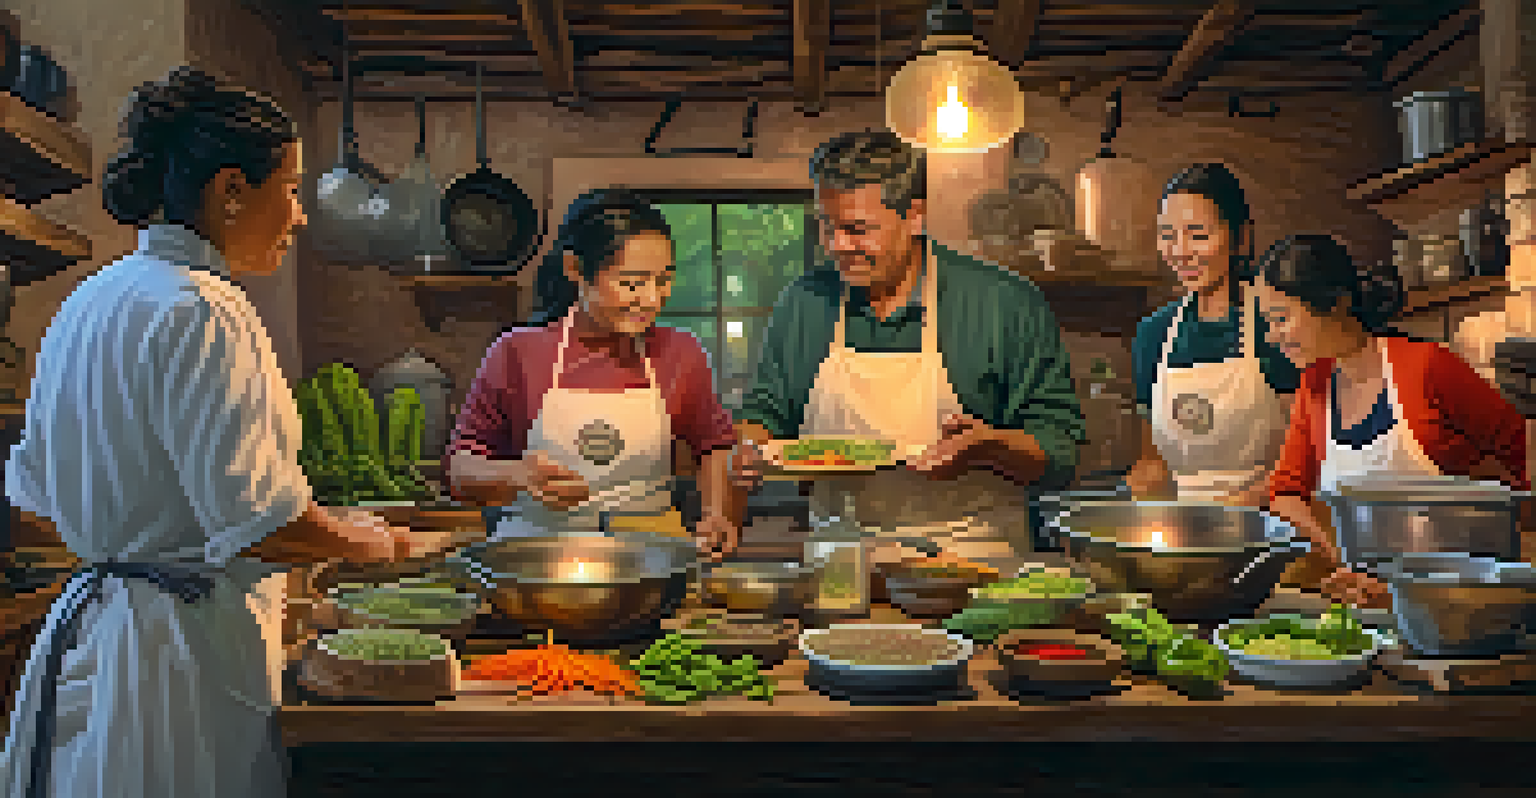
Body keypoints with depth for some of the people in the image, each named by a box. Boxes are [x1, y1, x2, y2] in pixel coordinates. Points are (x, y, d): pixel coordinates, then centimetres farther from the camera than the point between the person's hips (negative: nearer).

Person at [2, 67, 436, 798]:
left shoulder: (90, 300, 9)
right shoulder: (200, 313, -21)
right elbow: (257, 518, -25)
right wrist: (376, 544, -9)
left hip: (85, 622, 10)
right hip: (177, 642, -10)